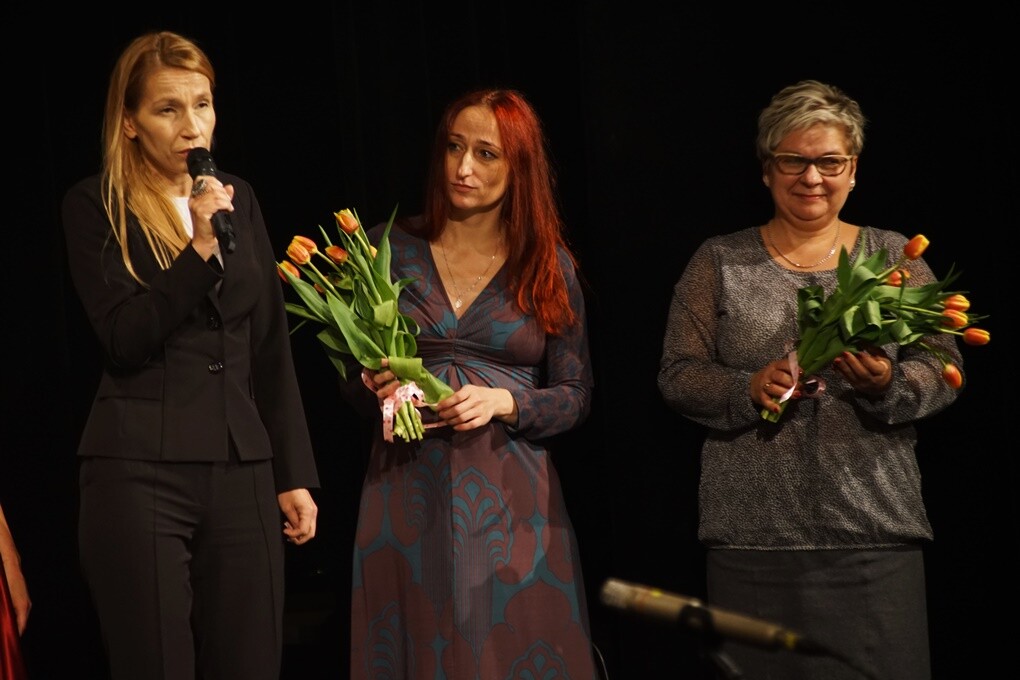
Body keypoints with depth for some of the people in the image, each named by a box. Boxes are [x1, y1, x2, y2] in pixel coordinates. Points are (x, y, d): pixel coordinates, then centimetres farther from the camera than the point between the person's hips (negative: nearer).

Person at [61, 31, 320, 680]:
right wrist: (199, 247, -18)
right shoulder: (95, 205, -1)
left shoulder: (239, 198, 13)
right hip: (139, 473, -4)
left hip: (242, 472, 4)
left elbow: (272, 346, 15)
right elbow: (124, 340, -11)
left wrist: (294, 475, 11)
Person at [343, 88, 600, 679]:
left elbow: (576, 396, 4)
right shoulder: (390, 248, 4)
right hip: (408, 493, 0)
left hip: (510, 497, 0)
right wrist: (377, 389, -11)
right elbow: (351, 375, 10)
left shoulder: (551, 267, 3)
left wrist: (503, 402, -13)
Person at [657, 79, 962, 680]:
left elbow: (943, 372, 5)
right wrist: (749, 389, -13)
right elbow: (678, 376, 5)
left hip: (875, 534, 0)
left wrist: (888, 385, -15)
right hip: (752, 535, 0)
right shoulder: (720, 263, 9)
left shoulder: (893, 256, 10)